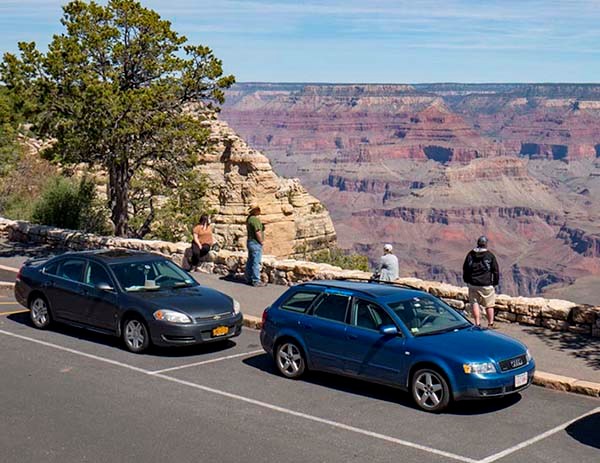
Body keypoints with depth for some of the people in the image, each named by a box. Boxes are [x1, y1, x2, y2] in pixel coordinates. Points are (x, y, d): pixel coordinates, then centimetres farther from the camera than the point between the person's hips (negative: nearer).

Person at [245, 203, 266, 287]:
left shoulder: (249, 218, 11)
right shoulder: (255, 219, -20)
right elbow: (258, 232, -24)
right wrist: (261, 241, -11)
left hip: (250, 242, 10)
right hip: (256, 243, -10)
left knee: (250, 262, 15)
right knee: (256, 263, -6)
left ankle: (249, 279, 23)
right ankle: (256, 281, -3)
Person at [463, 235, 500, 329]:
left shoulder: (470, 255, 3)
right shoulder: (490, 255, -5)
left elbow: (465, 269, 10)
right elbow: (495, 270, -2)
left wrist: (467, 281, 21)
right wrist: (495, 282, 11)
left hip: (473, 284, 2)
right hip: (486, 285, -2)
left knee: (475, 304, 7)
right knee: (489, 305, 9)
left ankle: (477, 324, 4)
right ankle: (490, 324, 12)